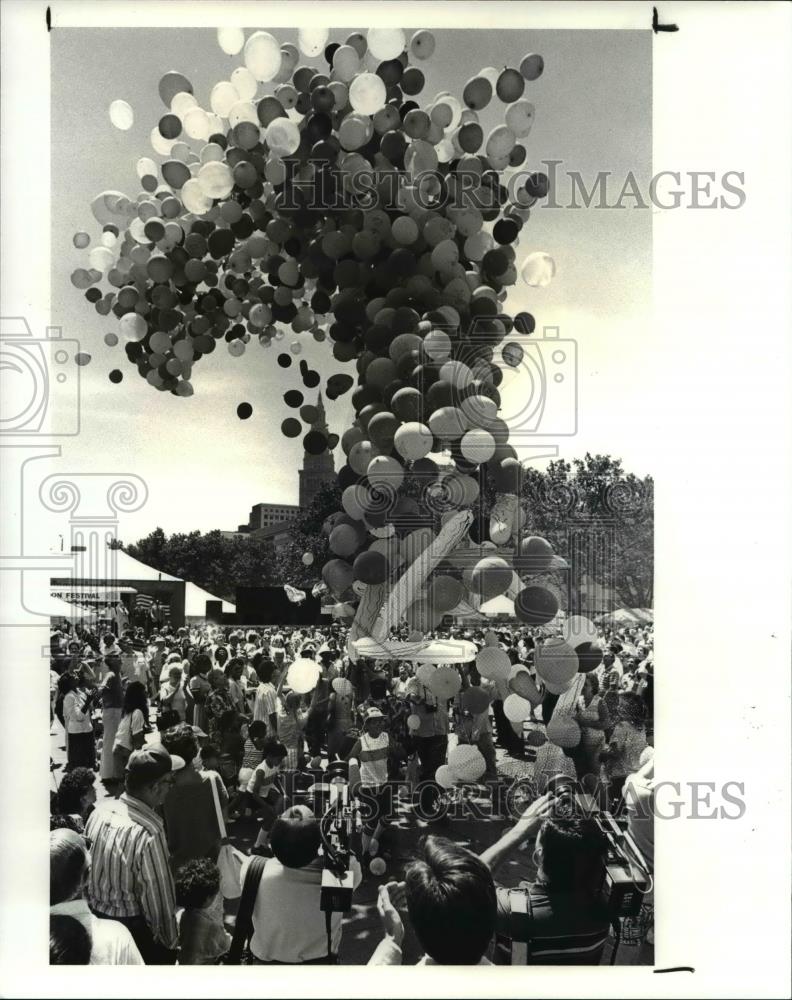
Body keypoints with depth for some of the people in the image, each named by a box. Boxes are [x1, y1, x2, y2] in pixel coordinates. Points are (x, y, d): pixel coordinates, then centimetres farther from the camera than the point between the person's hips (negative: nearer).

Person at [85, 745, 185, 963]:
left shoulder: (101, 810, -11)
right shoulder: (149, 834, -31)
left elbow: (88, 866, 2)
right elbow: (159, 898, -21)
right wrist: (170, 942, -6)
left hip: (95, 920, 7)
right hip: (134, 929, -7)